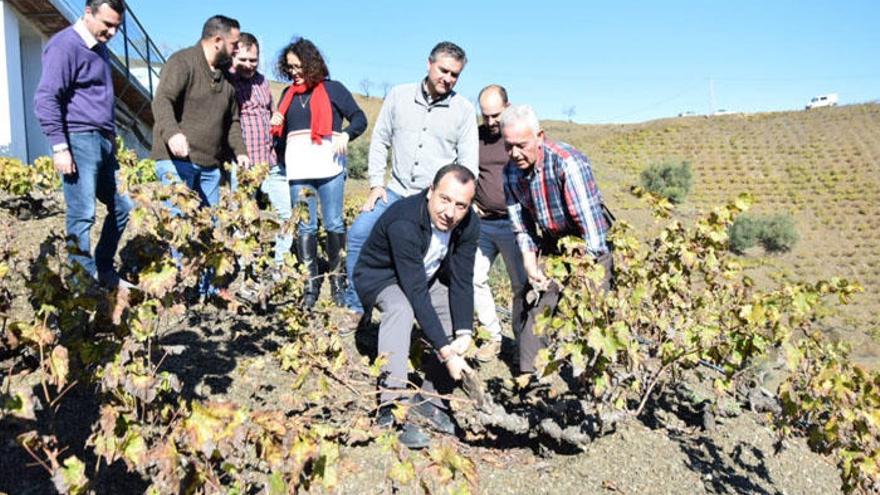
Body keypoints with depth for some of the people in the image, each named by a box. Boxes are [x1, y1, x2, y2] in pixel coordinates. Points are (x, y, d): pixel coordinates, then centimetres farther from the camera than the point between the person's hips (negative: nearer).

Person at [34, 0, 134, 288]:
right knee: (82, 215, -7)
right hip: (79, 141, -9)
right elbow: (46, 99, -14)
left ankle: (104, 270, 22)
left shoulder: (100, 48, 17)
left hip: (103, 142, 9)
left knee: (123, 206, 10)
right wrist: (59, 147, -18)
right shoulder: (65, 45, -9)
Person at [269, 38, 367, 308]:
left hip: (329, 166, -3)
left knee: (334, 223, 0)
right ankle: (311, 284, 8)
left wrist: (346, 135, -14)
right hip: (298, 170, 4)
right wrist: (274, 126, 3)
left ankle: (337, 278, 10)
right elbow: (280, 133, 26)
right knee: (305, 227, 3)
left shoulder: (333, 88, 7)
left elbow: (360, 119, 4)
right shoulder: (288, 94, 20)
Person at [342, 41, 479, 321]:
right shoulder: (399, 95, 3)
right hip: (396, 192, 2)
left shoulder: (464, 110, -1)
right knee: (358, 233, -10)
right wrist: (376, 184, 2)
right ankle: (356, 307, 5)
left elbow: (468, 164, 0)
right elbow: (379, 141, 9)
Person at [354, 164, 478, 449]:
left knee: (462, 314, -8)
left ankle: (429, 401, 4)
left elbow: (462, 282, -13)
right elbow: (417, 294, -39)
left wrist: (463, 335, -25)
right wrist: (446, 352, -39)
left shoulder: (469, 225, -17)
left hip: (426, 277, 7)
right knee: (401, 308, -36)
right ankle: (391, 410, -32)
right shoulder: (404, 222, -37)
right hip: (379, 278, -7)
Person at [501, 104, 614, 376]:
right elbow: (521, 221, 4)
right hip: (552, 244, 6)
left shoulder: (568, 163, -29)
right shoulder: (511, 171, -7)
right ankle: (529, 373, 16)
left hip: (590, 246, -6)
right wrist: (529, 260, -7)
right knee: (535, 305, 2)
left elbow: (590, 221, -30)